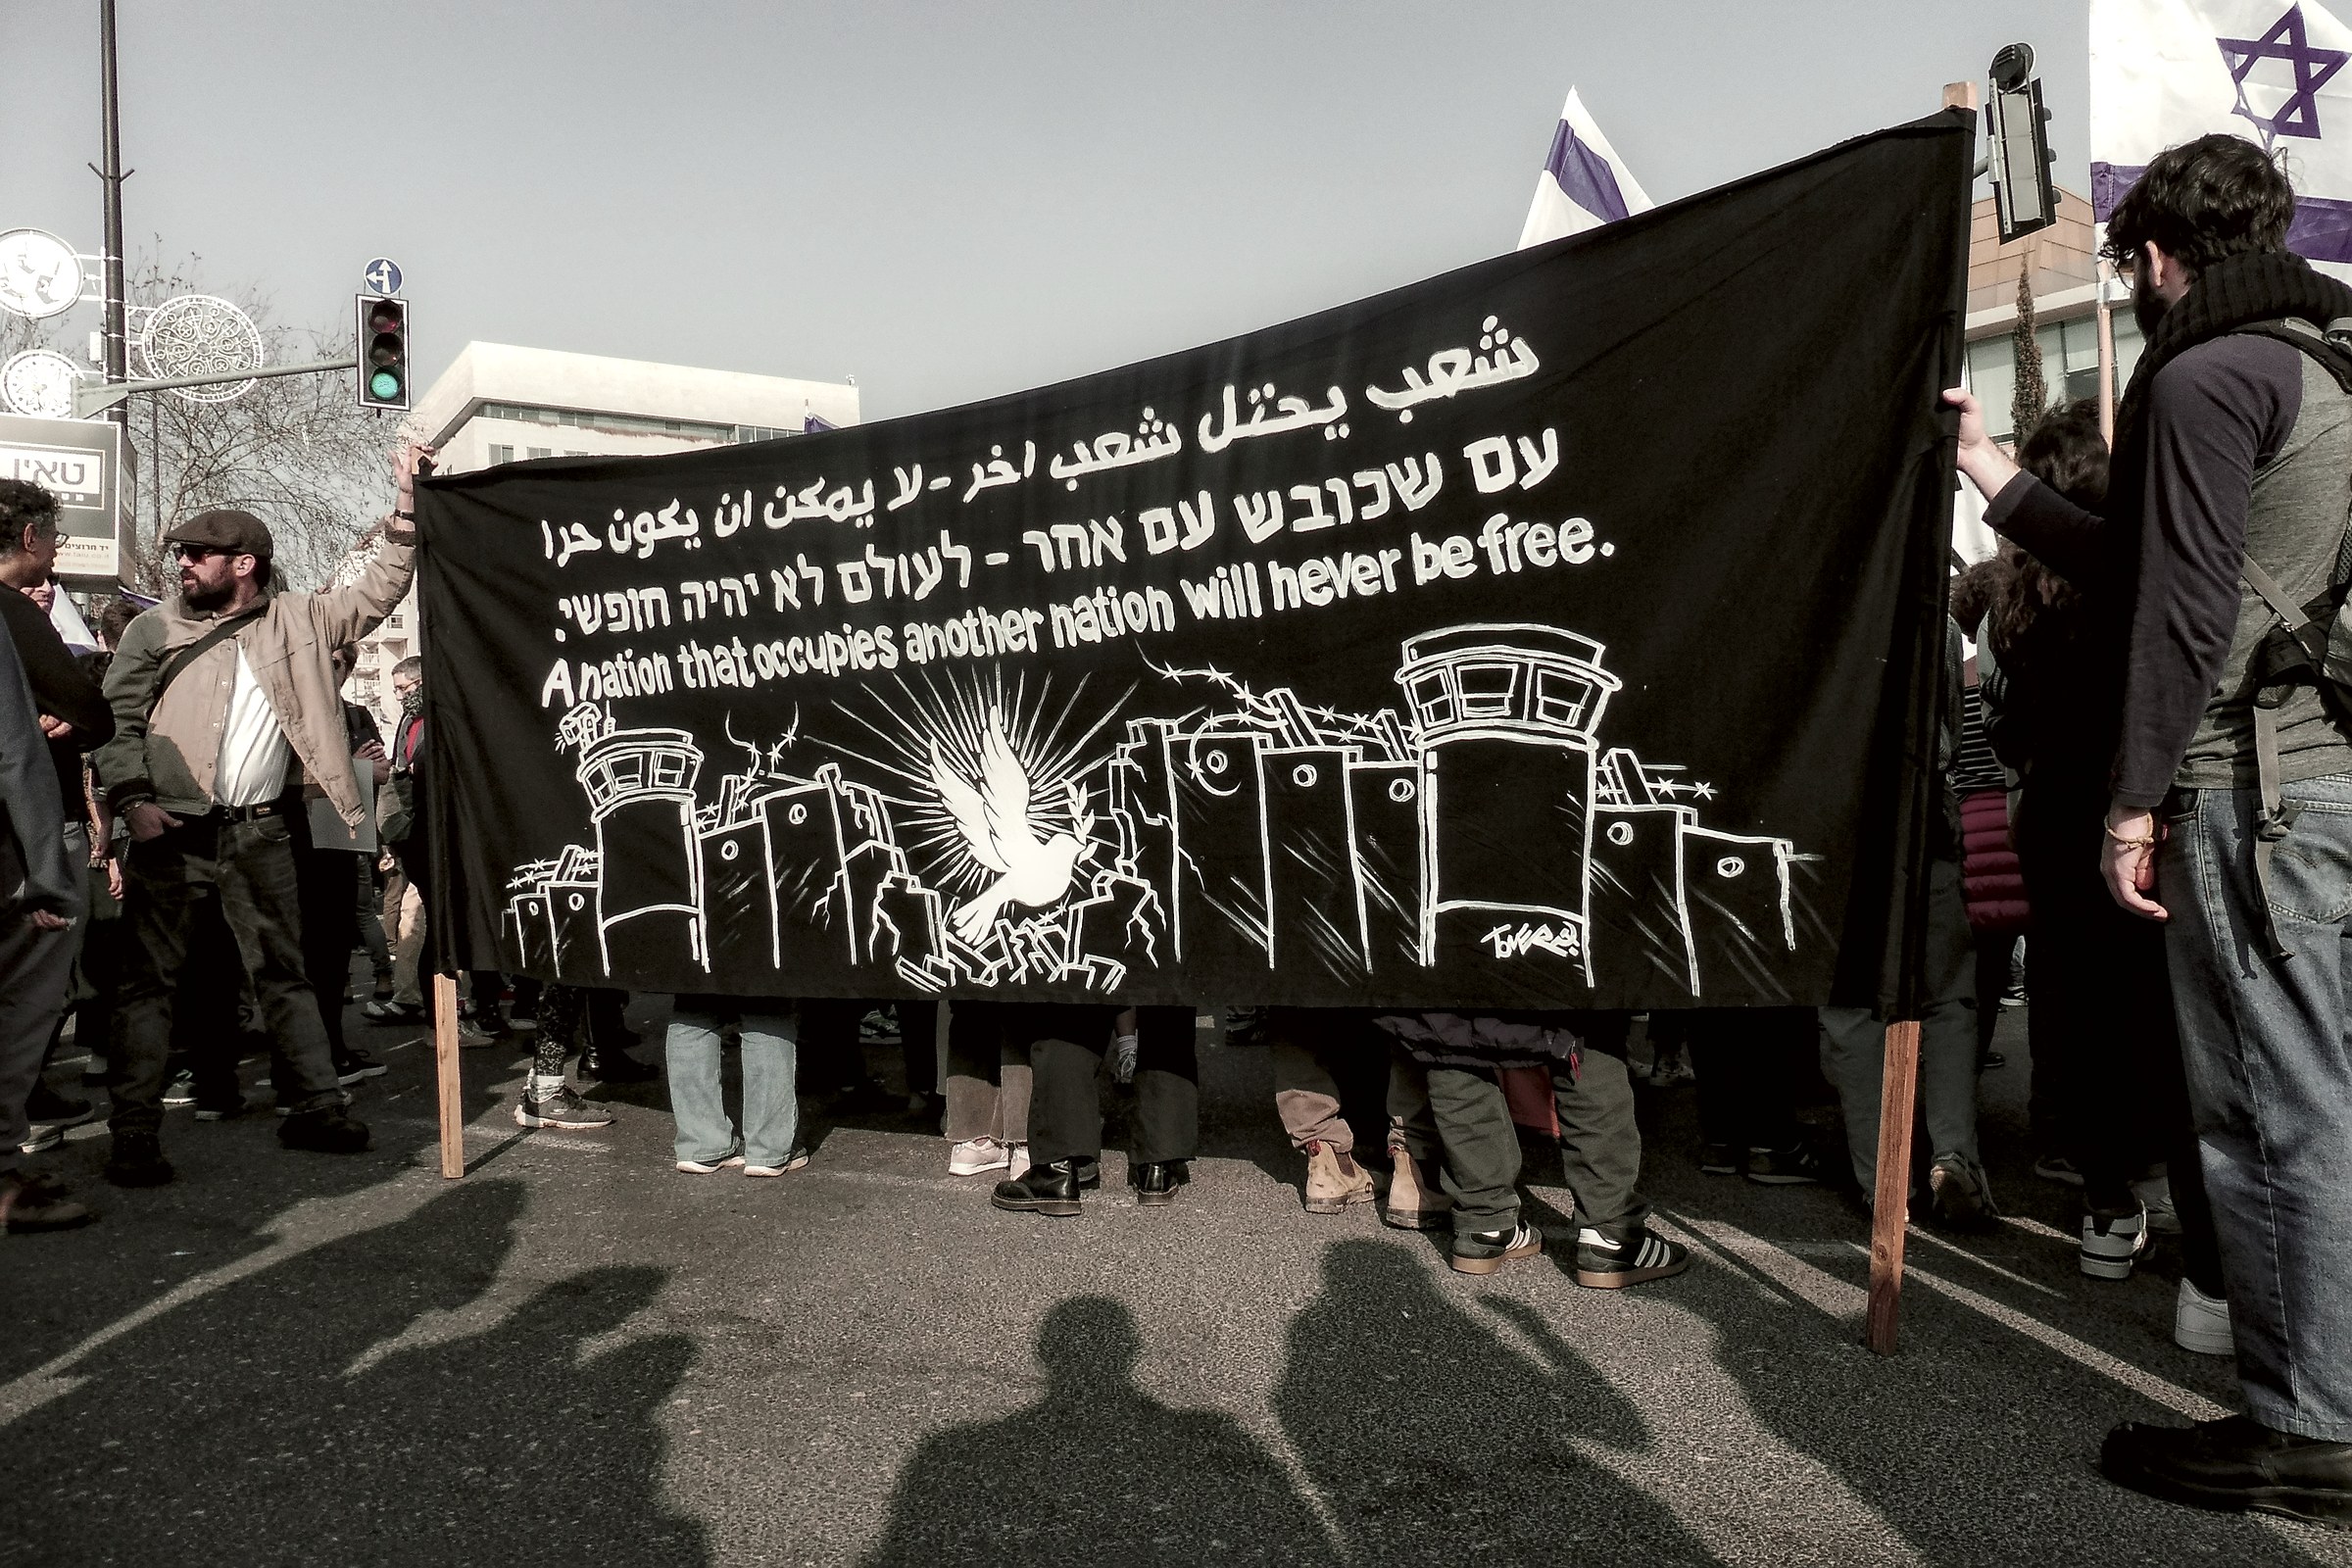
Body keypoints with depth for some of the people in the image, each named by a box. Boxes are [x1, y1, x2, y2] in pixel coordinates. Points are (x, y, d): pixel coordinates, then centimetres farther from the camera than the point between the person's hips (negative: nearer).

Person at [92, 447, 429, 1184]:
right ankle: (134, 1135, 3)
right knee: (148, 978, 0)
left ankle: (315, 1107, 17)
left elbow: (377, 594, 5)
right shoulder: (155, 629, 4)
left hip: (261, 833, 2)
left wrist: (406, 506, -2)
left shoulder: (297, 620, 8)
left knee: (284, 973, 10)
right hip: (174, 831, -1)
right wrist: (133, 800, -12)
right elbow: (120, 720, 2)